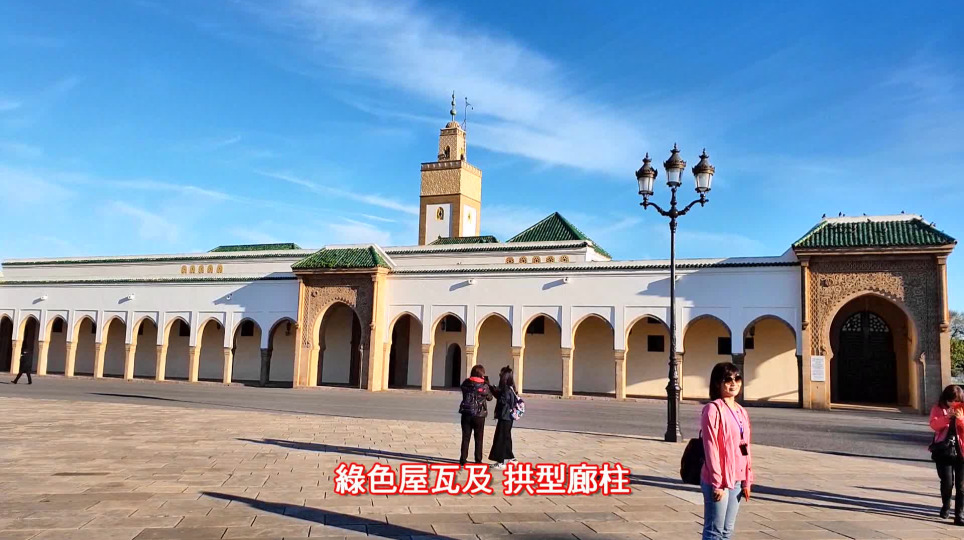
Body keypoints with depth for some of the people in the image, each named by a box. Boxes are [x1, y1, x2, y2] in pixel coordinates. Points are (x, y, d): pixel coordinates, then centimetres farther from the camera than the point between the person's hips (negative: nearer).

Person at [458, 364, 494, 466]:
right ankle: (478, 460, 14)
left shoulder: (465, 383, -3)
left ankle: (463, 459, 8)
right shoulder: (484, 385, -10)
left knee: (465, 437, 8)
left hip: (466, 413, 2)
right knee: (478, 438, 11)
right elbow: (489, 397, 4)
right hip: (479, 415, -2)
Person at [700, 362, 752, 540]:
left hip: (737, 481, 8)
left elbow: (746, 448, 14)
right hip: (718, 481, -8)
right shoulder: (713, 409, -13)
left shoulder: (741, 412, 12)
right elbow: (710, 448, -15)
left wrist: (747, 481, 12)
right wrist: (717, 483, -16)